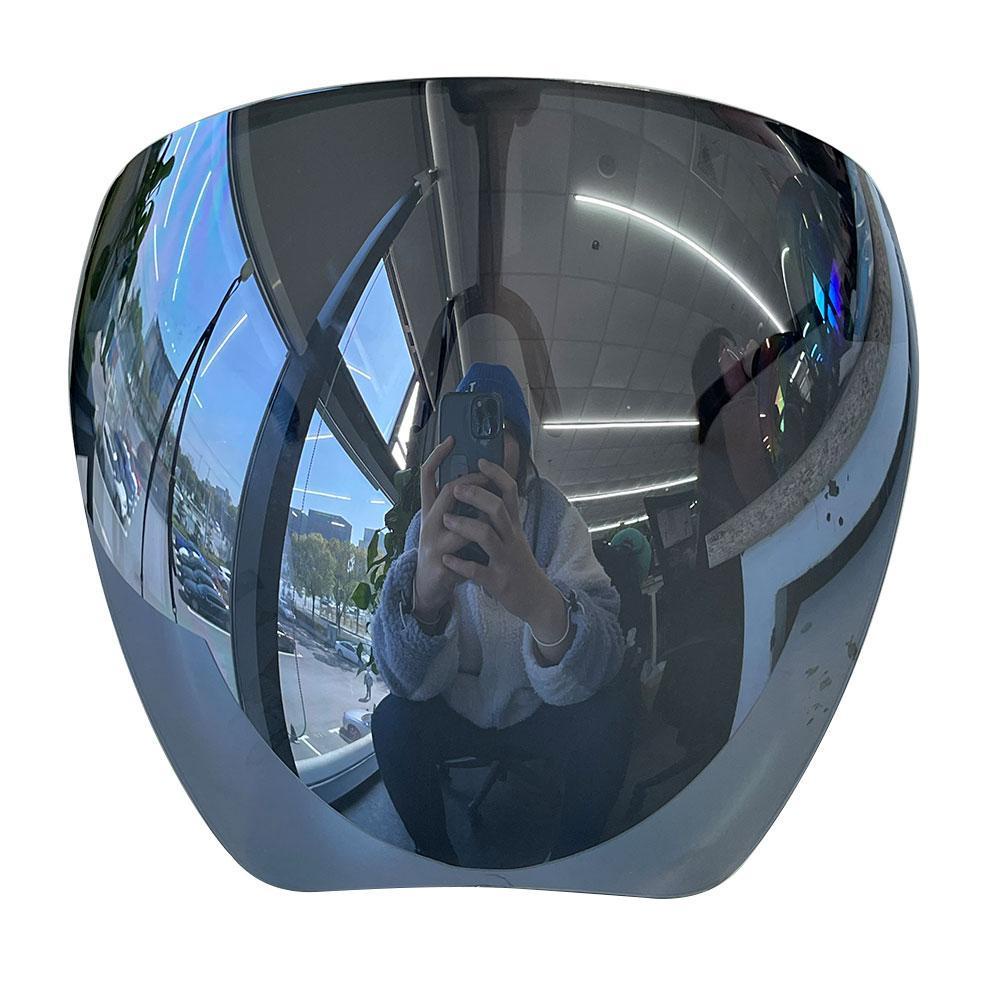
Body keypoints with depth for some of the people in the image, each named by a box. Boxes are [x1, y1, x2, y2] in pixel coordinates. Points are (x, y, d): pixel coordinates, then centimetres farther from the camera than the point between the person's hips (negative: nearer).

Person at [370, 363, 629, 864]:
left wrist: (543, 603, -57)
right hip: (458, 715, 1)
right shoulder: (430, 525, -11)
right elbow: (408, 679, -25)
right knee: (392, 719, -25)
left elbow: (598, 663, -31)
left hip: (539, 718, 0)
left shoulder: (556, 517, -15)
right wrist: (425, 594, -49)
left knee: (606, 713, -27)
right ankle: (437, 860, -1)